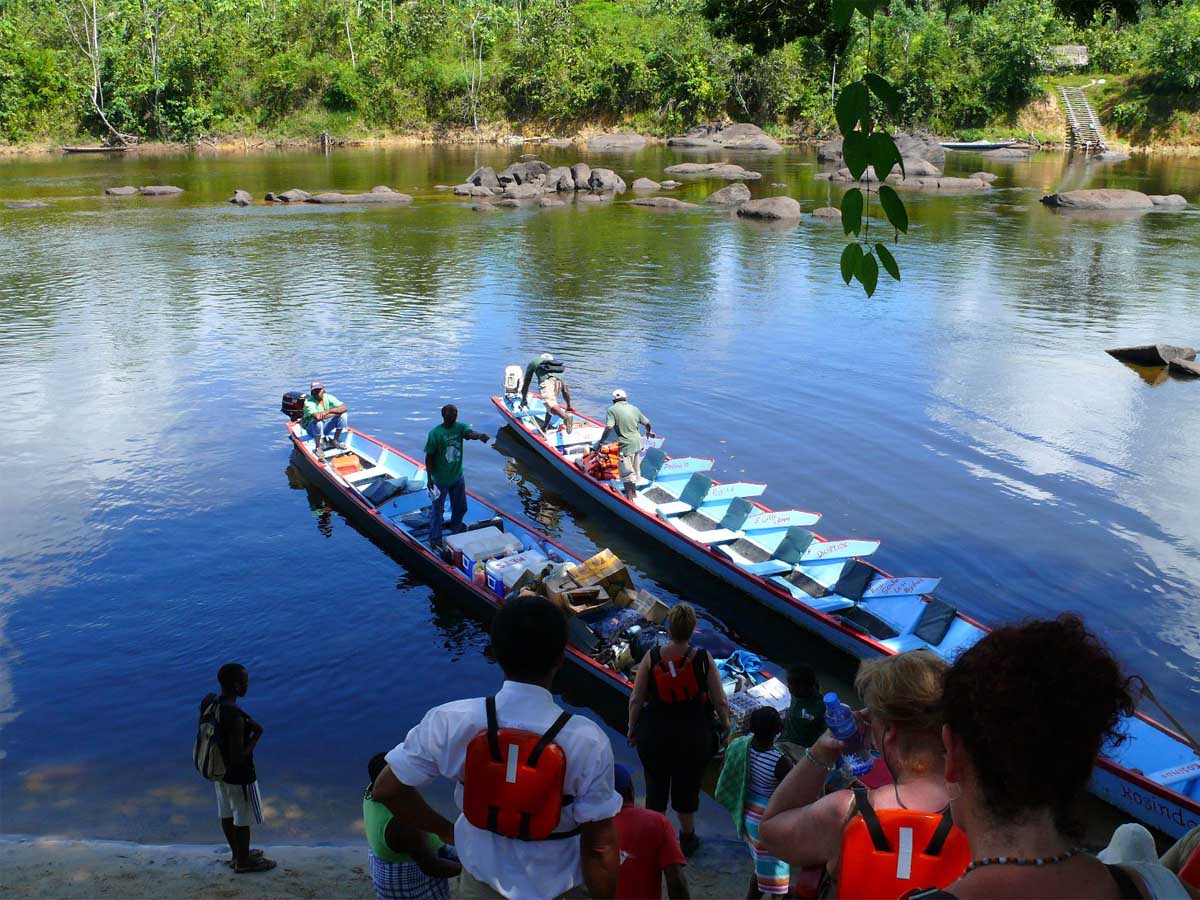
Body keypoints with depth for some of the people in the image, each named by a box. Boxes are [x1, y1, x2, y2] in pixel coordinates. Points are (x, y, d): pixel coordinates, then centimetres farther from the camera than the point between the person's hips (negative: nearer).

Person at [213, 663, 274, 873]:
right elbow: (239, 758, -30)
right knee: (242, 819, 13)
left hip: (220, 771, 8)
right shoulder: (235, 717, -34)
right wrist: (256, 736, -18)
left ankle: (238, 854, 42)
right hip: (239, 776, -8)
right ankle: (243, 862, 31)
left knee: (227, 814, 23)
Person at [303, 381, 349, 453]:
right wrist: (336, 412, -26)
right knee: (318, 422, -39)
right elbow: (317, 417, -39)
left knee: (344, 415, -13)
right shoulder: (308, 402, -22)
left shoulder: (328, 397, -8)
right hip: (312, 428, -5)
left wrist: (328, 411, -35)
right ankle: (317, 448, -19)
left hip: (326, 425, 5)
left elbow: (344, 407, -18)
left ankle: (336, 441, -1)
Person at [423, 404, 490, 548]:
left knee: (460, 508, 17)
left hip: (457, 477, 5)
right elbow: (429, 457, -12)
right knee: (438, 510, 7)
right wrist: (430, 479, -14)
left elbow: (470, 433, -29)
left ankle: (455, 535, 38)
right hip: (440, 480, -5)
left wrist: (480, 435, -53)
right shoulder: (435, 433, -17)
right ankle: (435, 540, 21)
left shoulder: (460, 427, -6)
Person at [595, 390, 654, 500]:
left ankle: (629, 497, 8)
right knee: (635, 469, 22)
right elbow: (647, 423, 15)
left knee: (626, 472, 4)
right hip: (638, 443, 7)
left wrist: (600, 442, -16)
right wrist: (649, 432, 36)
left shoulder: (612, 410, -9)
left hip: (626, 445, -6)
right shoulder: (634, 408, 8)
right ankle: (634, 492, 37)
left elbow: (608, 428, -22)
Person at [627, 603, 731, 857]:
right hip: (694, 736, 0)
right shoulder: (703, 659, -13)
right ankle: (687, 838, 35)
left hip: (654, 735, 0)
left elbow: (636, 700, -8)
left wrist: (632, 728, 7)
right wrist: (725, 724, 11)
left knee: (655, 788, 16)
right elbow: (720, 701, -8)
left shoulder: (651, 658, -13)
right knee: (687, 788, 18)